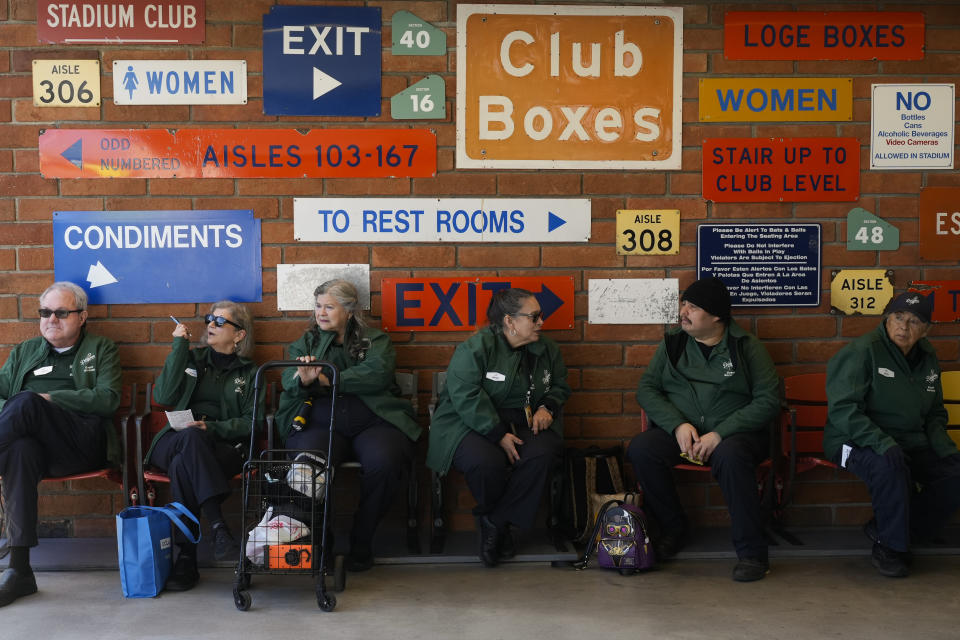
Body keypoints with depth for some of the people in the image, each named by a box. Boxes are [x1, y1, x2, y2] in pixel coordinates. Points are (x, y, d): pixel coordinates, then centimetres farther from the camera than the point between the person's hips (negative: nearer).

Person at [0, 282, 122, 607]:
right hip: (34, 439, 3)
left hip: (83, 443, -3)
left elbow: (108, 399, 1)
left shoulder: (101, 349, 18)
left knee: (27, 403, -32)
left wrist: (48, 399, -6)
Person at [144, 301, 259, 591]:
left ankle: (187, 559, -37)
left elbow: (251, 422, 5)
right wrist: (179, 347, -1)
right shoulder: (192, 358, 19)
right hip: (174, 441, 1)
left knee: (182, 465, -35)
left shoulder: (249, 372, 15)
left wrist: (212, 427, -12)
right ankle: (220, 532, -47)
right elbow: (163, 396, 1)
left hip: (223, 447, -1)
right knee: (191, 438, -37)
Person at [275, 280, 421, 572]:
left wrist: (328, 379, -9)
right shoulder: (306, 342, 24)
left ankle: (362, 540, -13)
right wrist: (303, 379, -17)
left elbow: (378, 373, -5)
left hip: (372, 422, 0)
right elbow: (288, 380, 8)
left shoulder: (376, 340, 16)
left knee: (385, 461, -33)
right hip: (320, 423, 1)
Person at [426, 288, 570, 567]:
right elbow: (466, 397, -19)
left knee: (541, 455, -29)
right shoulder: (475, 348, -11)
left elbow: (560, 387, 24)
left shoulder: (547, 350, 11)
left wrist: (547, 407, 0)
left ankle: (494, 522, -13)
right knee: (487, 461, -36)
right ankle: (498, 526, -4)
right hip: (472, 425, -5)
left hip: (523, 424, 5)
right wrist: (499, 436, -24)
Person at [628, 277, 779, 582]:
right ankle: (673, 529, -4)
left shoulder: (746, 346, 0)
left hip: (734, 433, -3)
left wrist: (721, 434, -18)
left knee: (731, 455, -38)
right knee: (641, 449, -26)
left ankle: (752, 553, -25)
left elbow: (768, 400, -7)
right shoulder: (673, 342, 10)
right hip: (679, 430, 3)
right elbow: (646, 388, 6)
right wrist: (678, 424, -12)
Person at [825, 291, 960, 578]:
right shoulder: (862, 351, -12)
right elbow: (843, 409, -20)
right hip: (857, 442, -7)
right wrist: (882, 442, -32)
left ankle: (889, 531, 1)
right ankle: (891, 548, -16)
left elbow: (935, 415, 21)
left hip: (912, 444, 7)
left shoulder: (927, 358, 11)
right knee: (889, 464, -38)